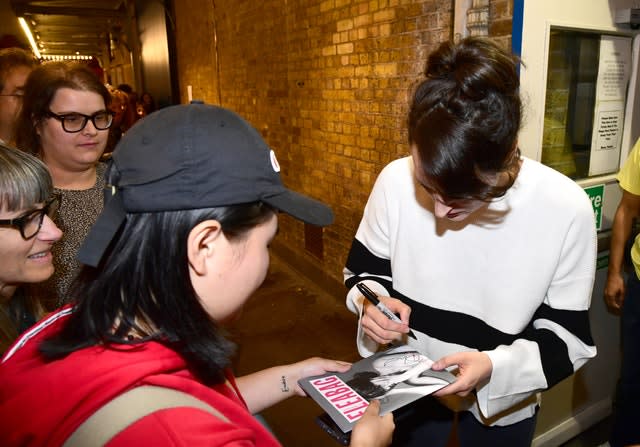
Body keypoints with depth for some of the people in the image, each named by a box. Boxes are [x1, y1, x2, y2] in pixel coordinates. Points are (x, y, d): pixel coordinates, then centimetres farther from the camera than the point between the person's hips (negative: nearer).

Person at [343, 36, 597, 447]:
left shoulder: (566, 211, -25)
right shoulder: (396, 181, -23)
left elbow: (569, 339, -16)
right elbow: (363, 270, -7)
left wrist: (494, 366, -32)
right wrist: (373, 302, -27)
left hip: (502, 401, -1)